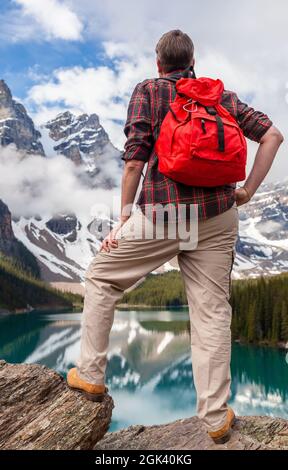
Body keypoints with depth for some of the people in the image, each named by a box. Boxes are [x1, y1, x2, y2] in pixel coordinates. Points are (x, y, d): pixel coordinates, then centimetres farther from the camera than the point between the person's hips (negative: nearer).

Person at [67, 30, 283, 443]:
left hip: (162, 214, -3)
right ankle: (216, 417, 16)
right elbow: (272, 135, 9)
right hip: (218, 216, 4)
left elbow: (135, 159, -5)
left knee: (101, 276, 16)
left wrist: (124, 216, 2)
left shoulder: (148, 90, 5)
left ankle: (90, 375, 22)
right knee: (212, 312, 8)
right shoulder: (221, 94, 16)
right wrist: (247, 191, 9)